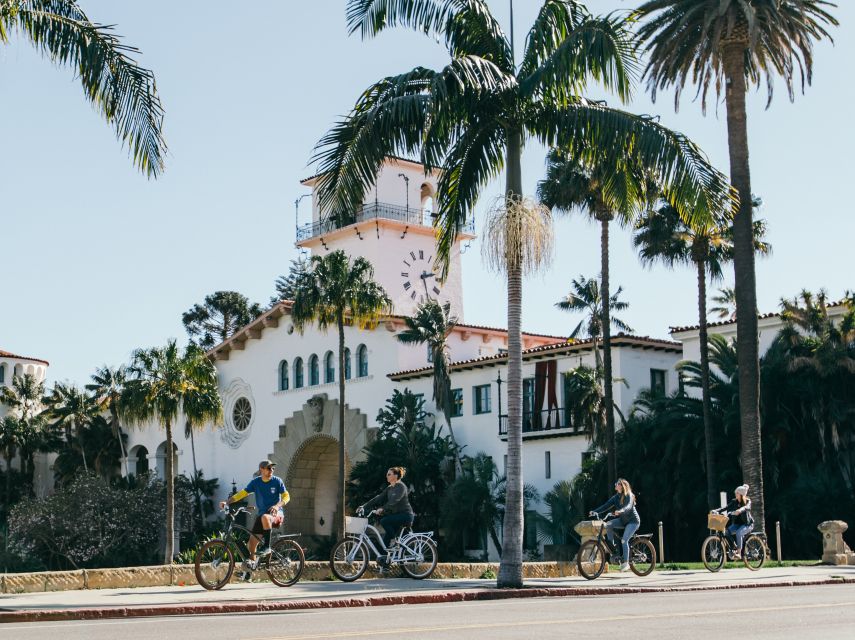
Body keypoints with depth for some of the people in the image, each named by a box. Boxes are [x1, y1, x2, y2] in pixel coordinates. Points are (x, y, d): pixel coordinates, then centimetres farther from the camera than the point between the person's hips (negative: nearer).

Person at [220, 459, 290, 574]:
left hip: (276, 514, -4)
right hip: (262, 514, 4)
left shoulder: (277, 481, -4)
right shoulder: (255, 482, 3)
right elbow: (242, 493, -1)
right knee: (252, 541, -6)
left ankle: (267, 546, -27)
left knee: (265, 517, -38)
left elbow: (286, 496, -7)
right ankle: (252, 563, 12)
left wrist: (277, 506, -27)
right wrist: (227, 502, -13)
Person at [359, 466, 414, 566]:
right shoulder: (389, 488, 13)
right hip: (397, 515, 9)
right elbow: (378, 499, 8)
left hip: (406, 515, -9)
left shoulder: (401, 487, -13)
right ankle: (385, 557, 5)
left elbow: (394, 500, -28)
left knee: (384, 521, -25)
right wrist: (364, 507, -2)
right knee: (386, 536, 0)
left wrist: (382, 508, -40)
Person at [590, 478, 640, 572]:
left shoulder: (629, 496, -16)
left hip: (633, 521, -7)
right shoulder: (616, 497, 2)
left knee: (624, 540, -21)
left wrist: (620, 511, -55)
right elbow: (606, 505, -6)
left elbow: (628, 506, -34)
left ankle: (625, 563, -14)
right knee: (608, 524, -18)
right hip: (623, 520, 7)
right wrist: (595, 511, -20)